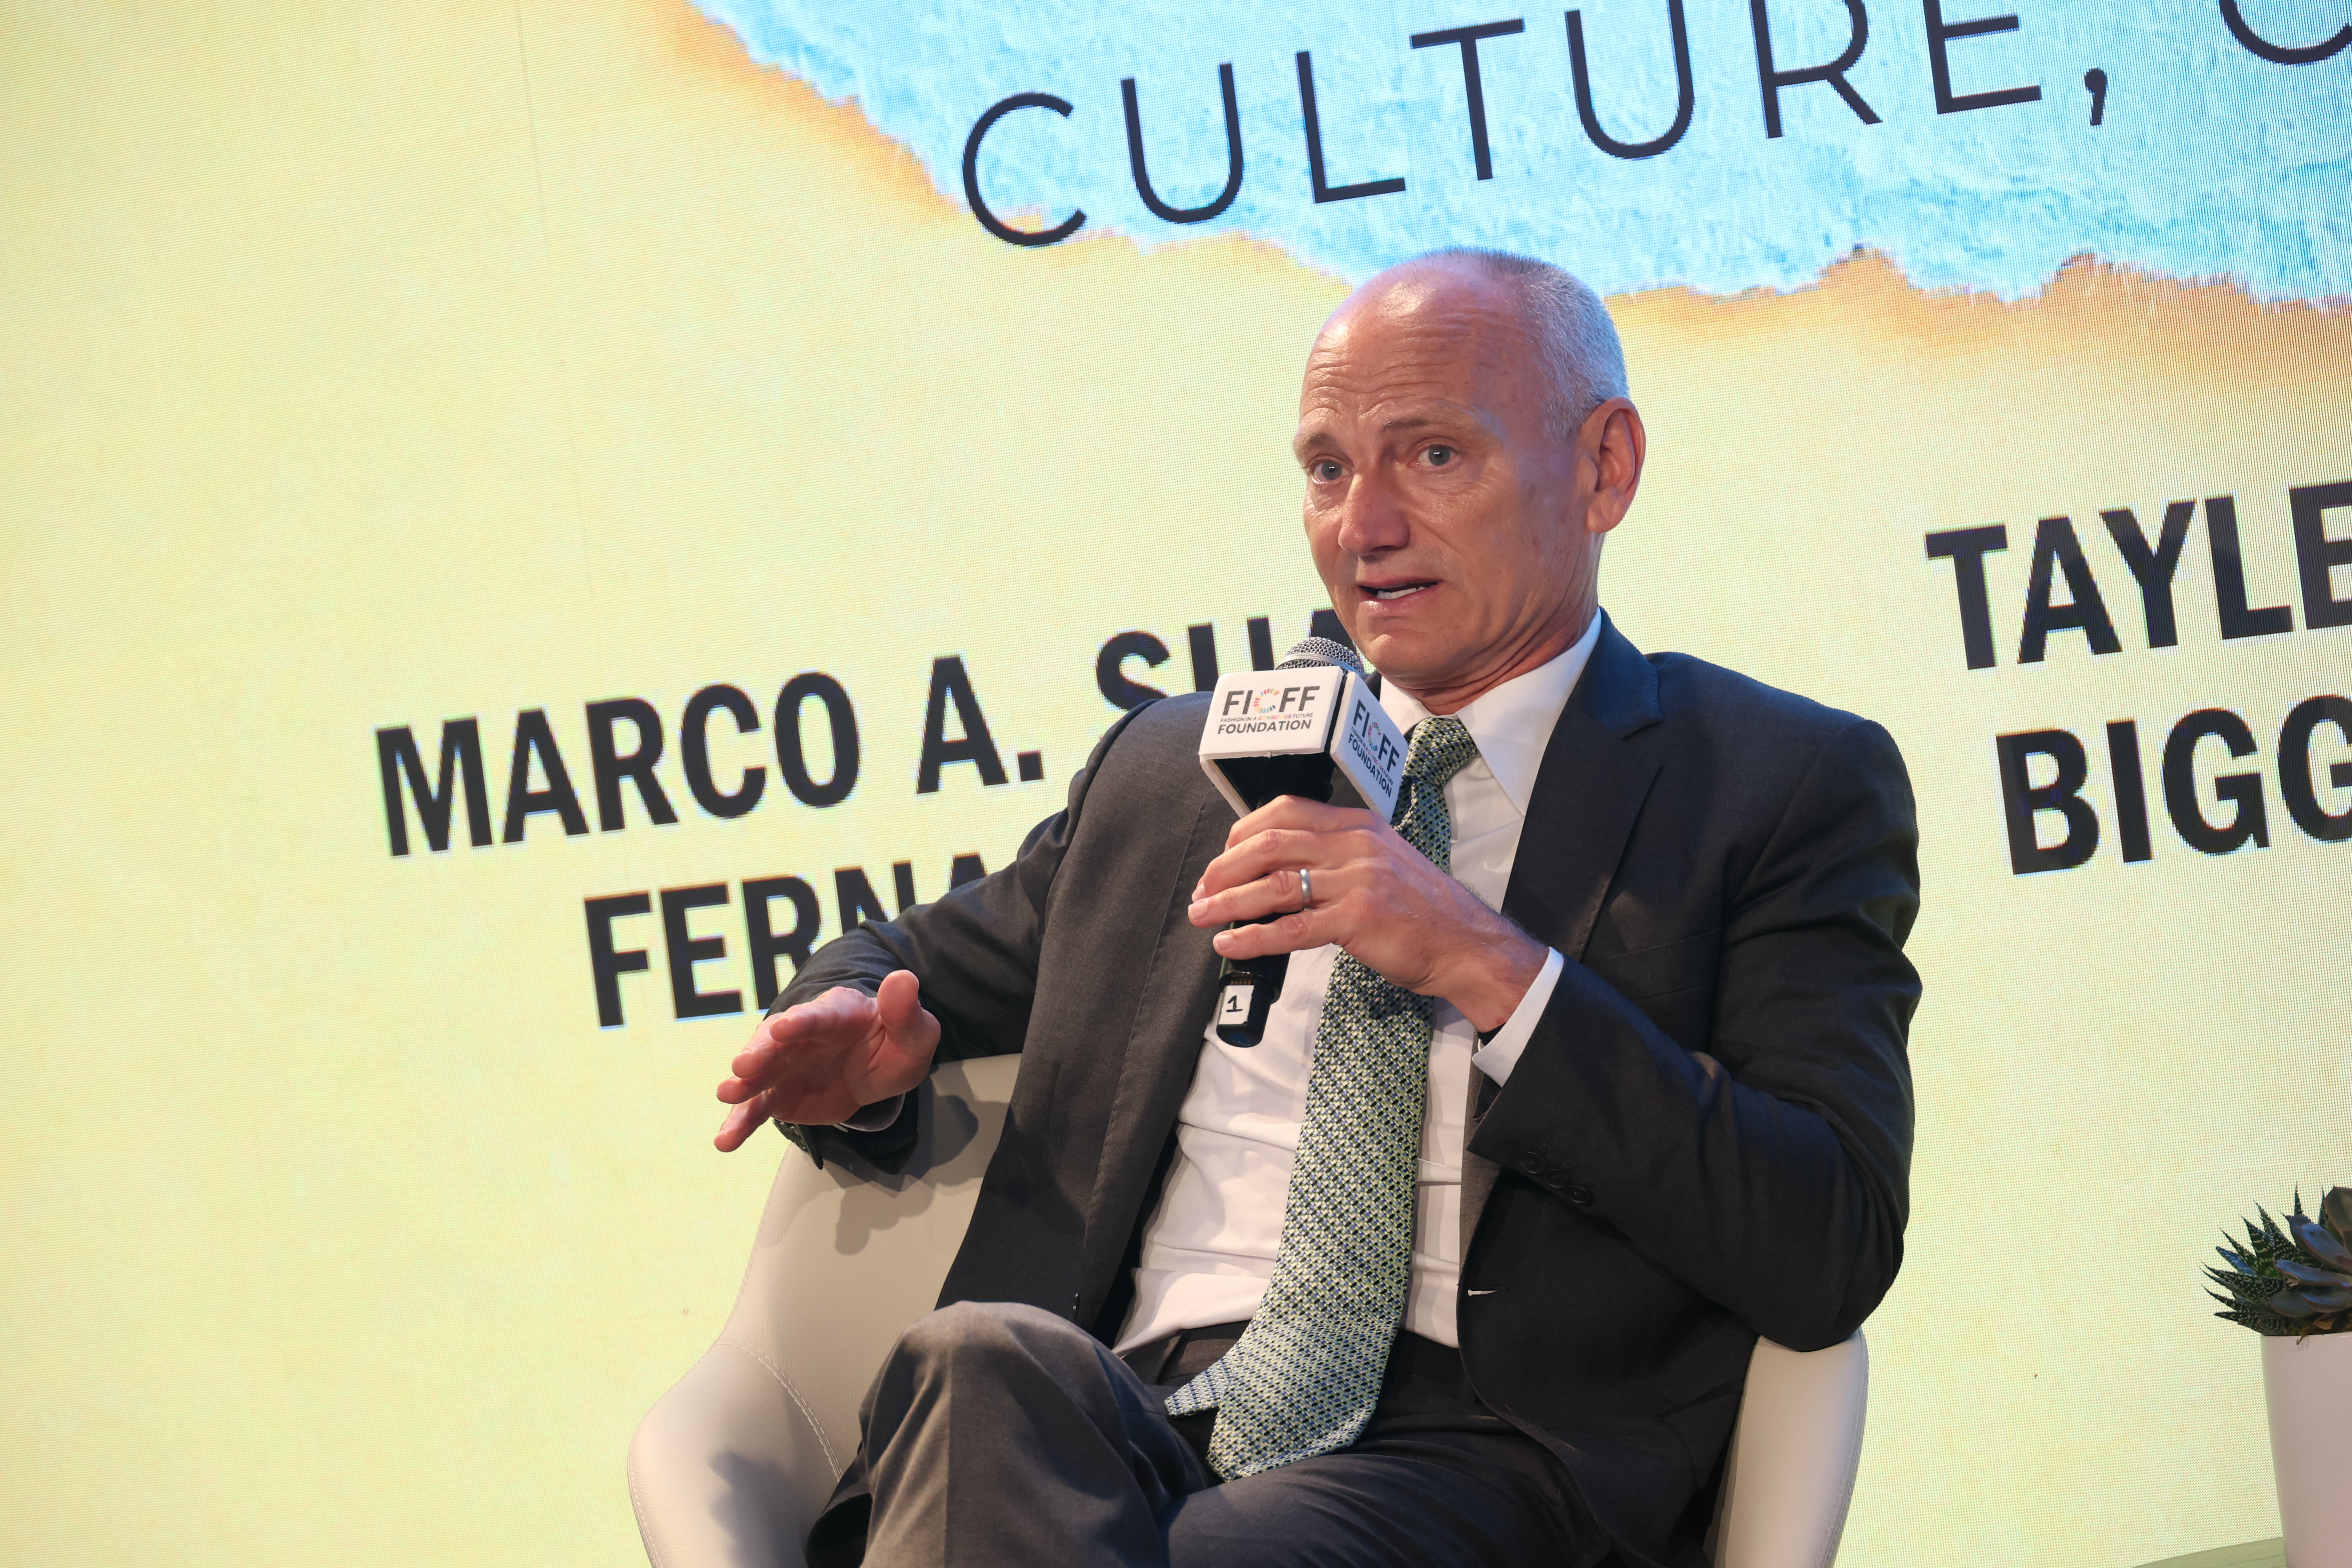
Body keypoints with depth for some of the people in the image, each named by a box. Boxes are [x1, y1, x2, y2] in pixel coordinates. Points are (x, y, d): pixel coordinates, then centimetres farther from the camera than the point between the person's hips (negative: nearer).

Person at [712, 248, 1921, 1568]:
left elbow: (1833, 1262, -4)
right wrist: (861, 1043, 7)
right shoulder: (1165, 768, 22)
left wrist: (1494, 973, -12)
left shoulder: (1792, 791, 7)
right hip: (1121, 1418, 4)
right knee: (988, 1362, -33)